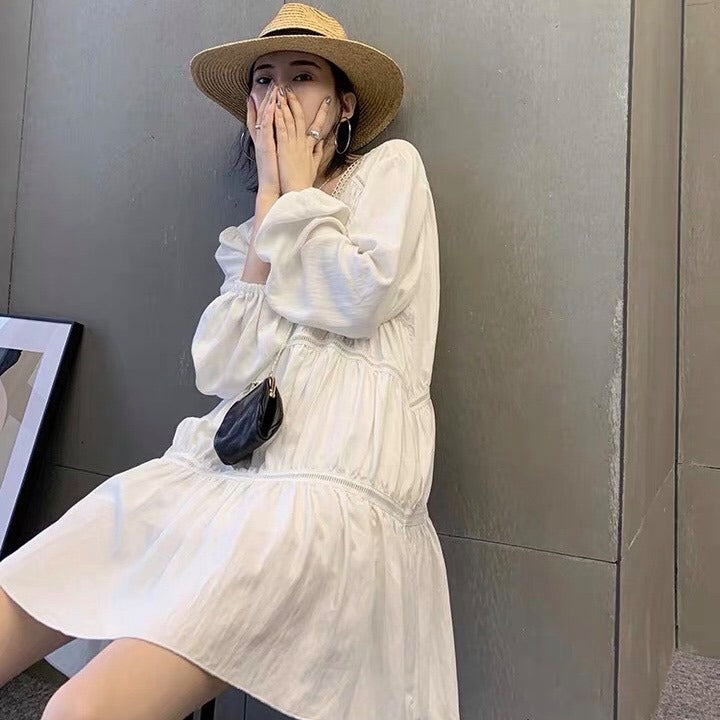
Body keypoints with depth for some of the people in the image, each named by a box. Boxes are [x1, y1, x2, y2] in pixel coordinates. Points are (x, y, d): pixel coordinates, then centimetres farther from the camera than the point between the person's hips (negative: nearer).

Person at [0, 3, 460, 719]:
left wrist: (299, 191, 7)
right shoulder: (247, 232, 24)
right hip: (221, 464, 6)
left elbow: (363, 296, -7)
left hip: (331, 478, -6)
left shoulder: (391, 165, 13)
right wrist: (269, 197, 7)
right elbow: (220, 367, 6)